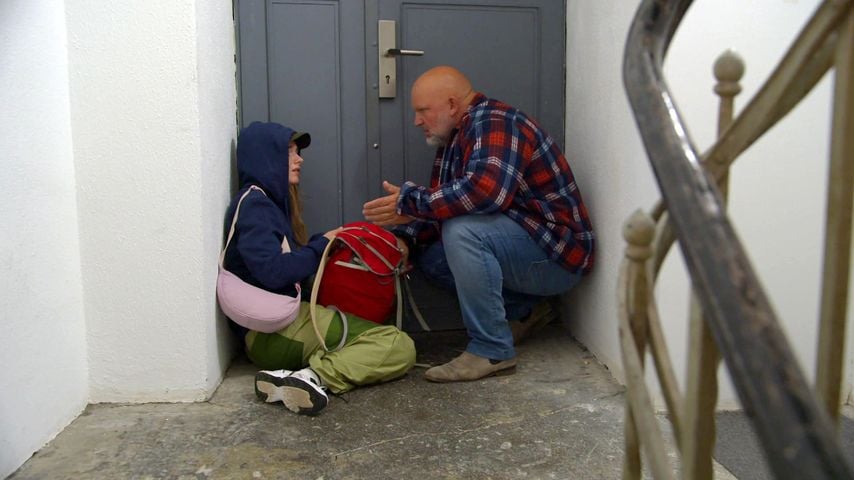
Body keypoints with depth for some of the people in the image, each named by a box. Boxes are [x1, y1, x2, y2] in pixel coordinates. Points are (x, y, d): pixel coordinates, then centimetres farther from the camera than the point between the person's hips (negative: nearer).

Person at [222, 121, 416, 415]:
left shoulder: (271, 202, 24)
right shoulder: (253, 203, -6)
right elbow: (272, 271, -19)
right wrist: (321, 247, -5)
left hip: (285, 322, 10)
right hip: (272, 332, -10)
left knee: (400, 346, 2)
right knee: (398, 346, -16)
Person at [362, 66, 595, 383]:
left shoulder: (494, 122, -17)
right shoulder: (453, 140, 12)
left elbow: (487, 190, -35)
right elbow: (442, 207, 11)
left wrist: (409, 202, -28)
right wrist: (403, 240, -7)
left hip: (558, 257, -10)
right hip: (520, 246, 10)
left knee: (462, 231, -29)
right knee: (431, 257, 3)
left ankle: (492, 351, -18)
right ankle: (524, 308, 13)